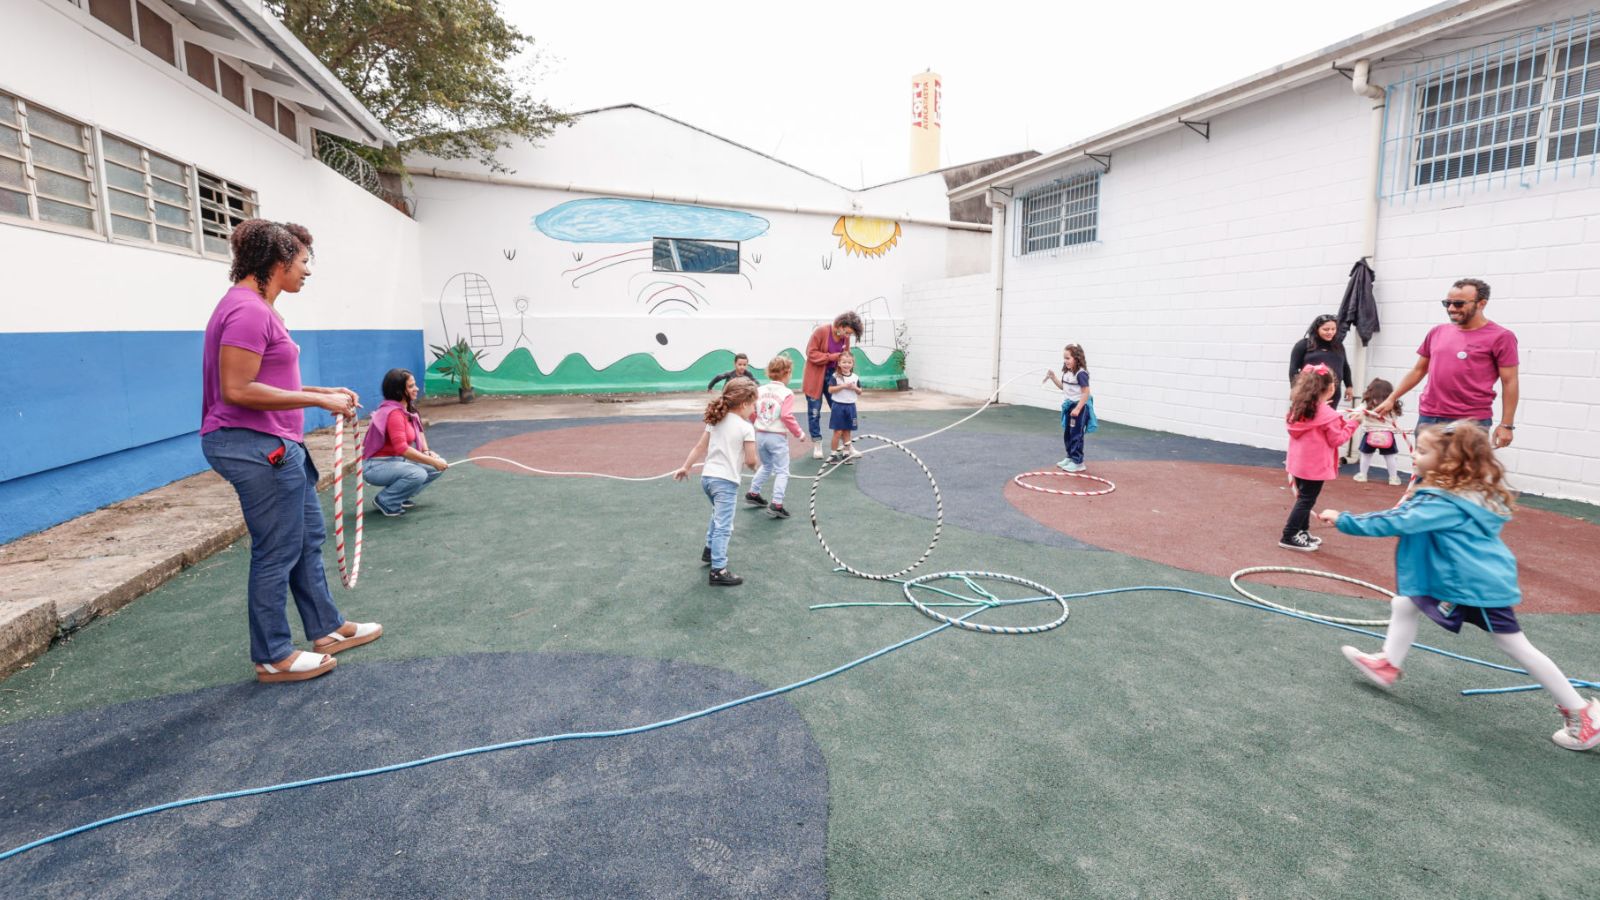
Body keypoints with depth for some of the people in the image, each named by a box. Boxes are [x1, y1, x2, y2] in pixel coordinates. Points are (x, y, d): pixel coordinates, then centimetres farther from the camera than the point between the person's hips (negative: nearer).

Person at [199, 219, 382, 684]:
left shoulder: (260, 308, 14)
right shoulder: (247, 310, -18)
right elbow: (237, 390, -23)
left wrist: (323, 392, 11)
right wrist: (318, 400, -20)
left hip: (276, 445, 11)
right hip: (254, 447, -11)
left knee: (309, 537, 18)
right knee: (277, 553, 1)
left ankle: (327, 629, 32)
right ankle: (273, 658, 17)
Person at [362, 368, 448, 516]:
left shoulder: (408, 409, 4)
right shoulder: (393, 413, -23)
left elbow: (419, 431, 12)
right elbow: (402, 448, -30)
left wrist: (427, 452, -7)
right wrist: (432, 461, -27)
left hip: (397, 461, 9)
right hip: (376, 466, -9)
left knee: (439, 466, 0)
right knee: (418, 474, -32)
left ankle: (401, 496, 11)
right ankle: (385, 501, -7)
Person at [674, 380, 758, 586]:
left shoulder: (716, 420, 9)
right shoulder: (746, 428, -10)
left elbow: (700, 448, 12)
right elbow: (751, 461, -10)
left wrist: (685, 467, 21)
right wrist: (750, 463, 13)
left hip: (707, 477, 8)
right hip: (725, 482, -8)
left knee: (719, 515, 31)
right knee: (723, 526, -4)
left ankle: (710, 550, 44)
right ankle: (718, 571, -5)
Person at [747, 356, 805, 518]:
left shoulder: (759, 390, 2)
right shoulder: (787, 393, -12)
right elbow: (787, 416, -20)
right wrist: (799, 433, -9)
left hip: (760, 435, 6)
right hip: (777, 437, -6)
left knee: (766, 466, 27)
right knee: (782, 471, 4)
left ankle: (753, 493, 35)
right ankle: (776, 504, -4)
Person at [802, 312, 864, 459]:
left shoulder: (845, 338, -2)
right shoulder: (821, 331, -17)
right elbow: (811, 353, -16)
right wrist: (831, 357, -22)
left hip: (834, 376, 4)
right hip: (816, 377, -4)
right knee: (814, 411, 3)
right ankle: (816, 444, 14)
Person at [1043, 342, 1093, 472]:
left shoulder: (1081, 373, -19)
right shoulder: (1066, 372, 7)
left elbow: (1086, 392, -21)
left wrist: (1078, 408, -24)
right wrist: (1053, 377, 9)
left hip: (1078, 407, -9)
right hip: (1068, 406, 9)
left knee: (1076, 435, -3)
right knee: (1067, 434, 16)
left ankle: (1078, 462, 5)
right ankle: (1070, 457, 30)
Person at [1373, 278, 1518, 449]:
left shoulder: (1500, 337, -2)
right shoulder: (1437, 332, 12)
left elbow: (1509, 382, -4)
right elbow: (1418, 370, 19)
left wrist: (1506, 424, -7)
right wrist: (1392, 399, 14)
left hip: (1471, 423, -5)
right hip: (1427, 418, 5)